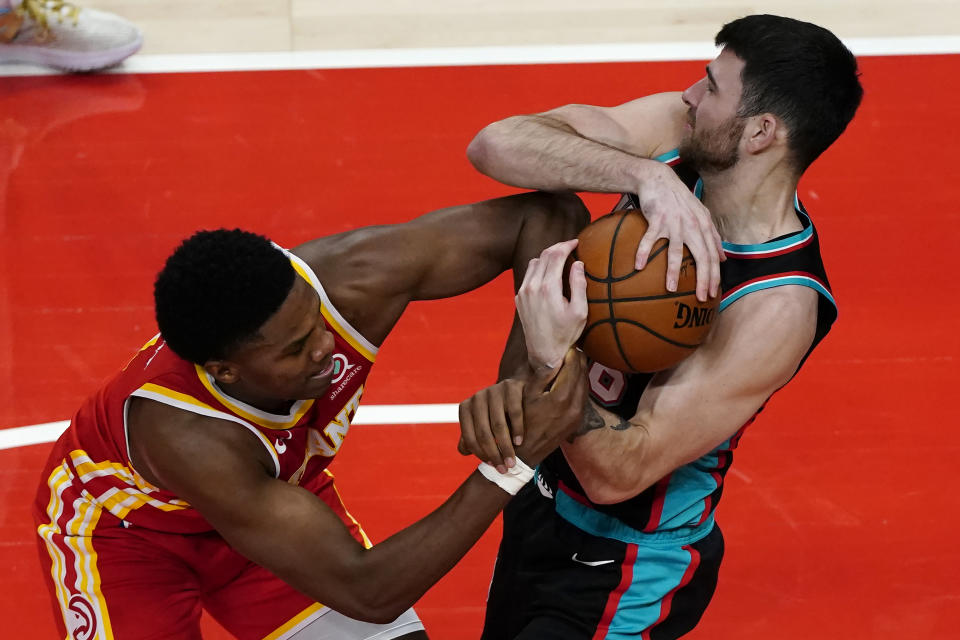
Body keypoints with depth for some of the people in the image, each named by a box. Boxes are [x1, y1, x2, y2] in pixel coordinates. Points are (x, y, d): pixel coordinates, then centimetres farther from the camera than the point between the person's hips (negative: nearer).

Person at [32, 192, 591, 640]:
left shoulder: (351, 280, -35)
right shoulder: (186, 437, -45)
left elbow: (544, 216, -25)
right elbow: (367, 592, -43)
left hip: (276, 489, 5)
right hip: (121, 522, -5)